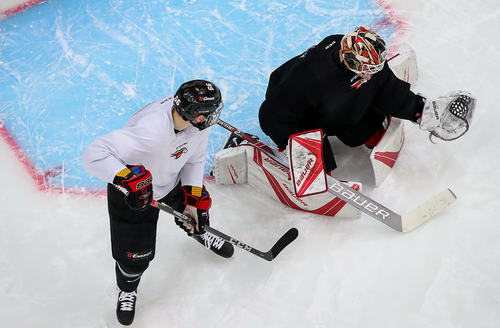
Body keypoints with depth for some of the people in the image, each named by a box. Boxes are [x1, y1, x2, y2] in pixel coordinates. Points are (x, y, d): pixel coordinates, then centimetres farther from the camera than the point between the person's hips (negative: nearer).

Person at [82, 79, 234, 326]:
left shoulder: (197, 122, -22)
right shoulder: (151, 131, -45)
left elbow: (194, 159, -4)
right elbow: (94, 154, -44)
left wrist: (192, 198, -7)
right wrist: (127, 177, -54)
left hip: (172, 180, 6)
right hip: (133, 194, -6)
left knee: (198, 205, 24)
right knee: (135, 254, 4)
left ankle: (200, 233, 63)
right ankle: (127, 289, 41)